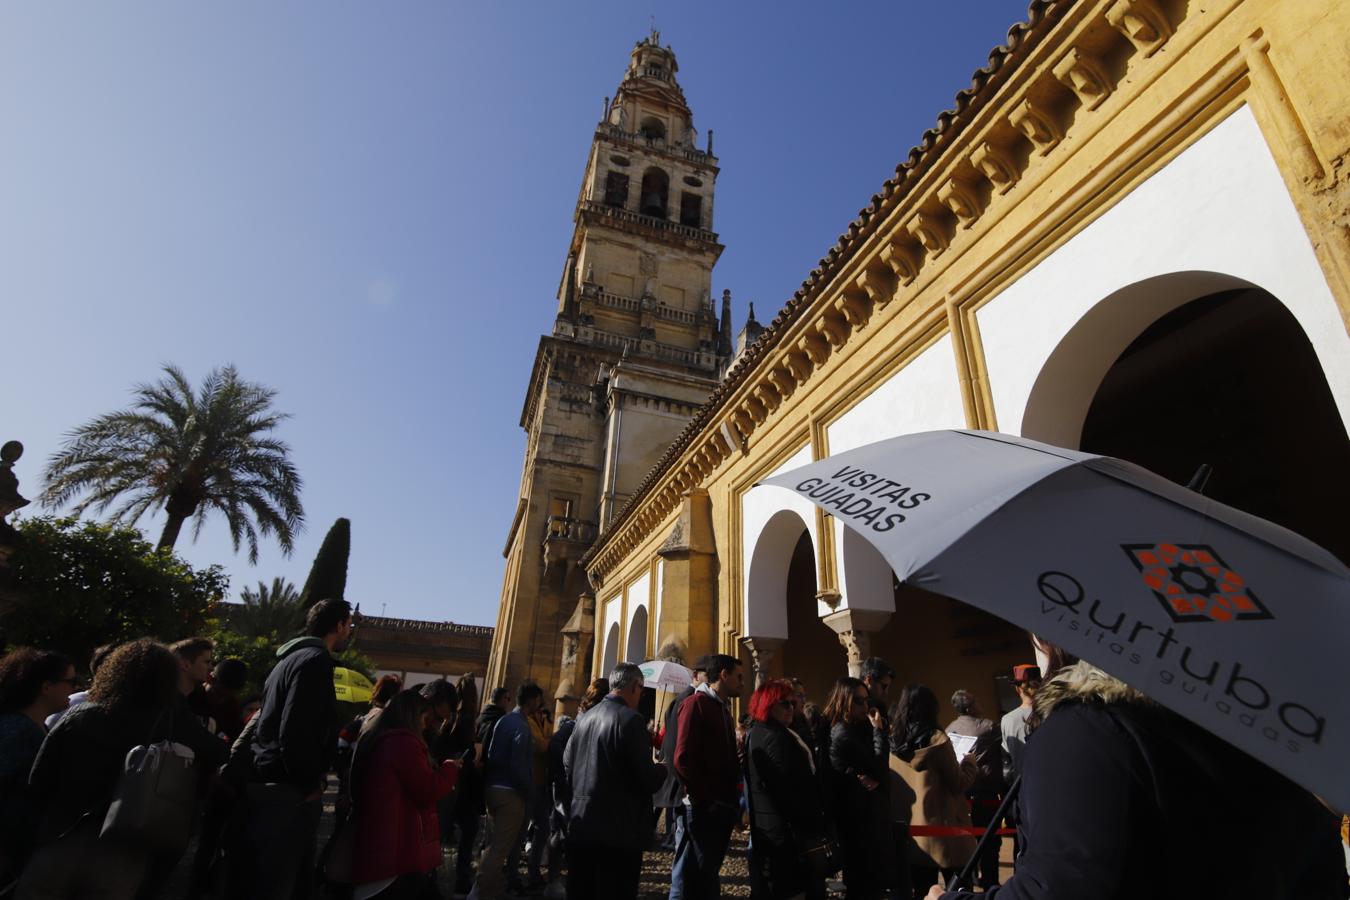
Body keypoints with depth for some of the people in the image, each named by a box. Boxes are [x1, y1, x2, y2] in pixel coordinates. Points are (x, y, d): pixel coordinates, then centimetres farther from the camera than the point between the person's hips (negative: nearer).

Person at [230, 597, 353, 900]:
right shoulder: (315, 660, -16)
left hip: (266, 782, 10)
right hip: (286, 790, -10)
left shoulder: (293, 658, 17)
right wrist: (309, 783, -13)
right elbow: (295, 731, -24)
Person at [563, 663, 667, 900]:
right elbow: (646, 779, -19)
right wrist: (661, 770, 3)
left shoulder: (585, 718, 5)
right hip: (619, 831, -7)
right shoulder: (631, 720, -18)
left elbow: (567, 763, 13)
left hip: (580, 826, 7)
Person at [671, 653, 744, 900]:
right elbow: (683, 759, -20)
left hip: (723, 807, 9)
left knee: (709, 875, 17)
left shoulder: (723, 708, 16)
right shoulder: (695, 704, -13)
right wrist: (704, 800, -17)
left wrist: (733, 799, 7)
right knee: (691, 879, 1)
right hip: (703, 808, -9)